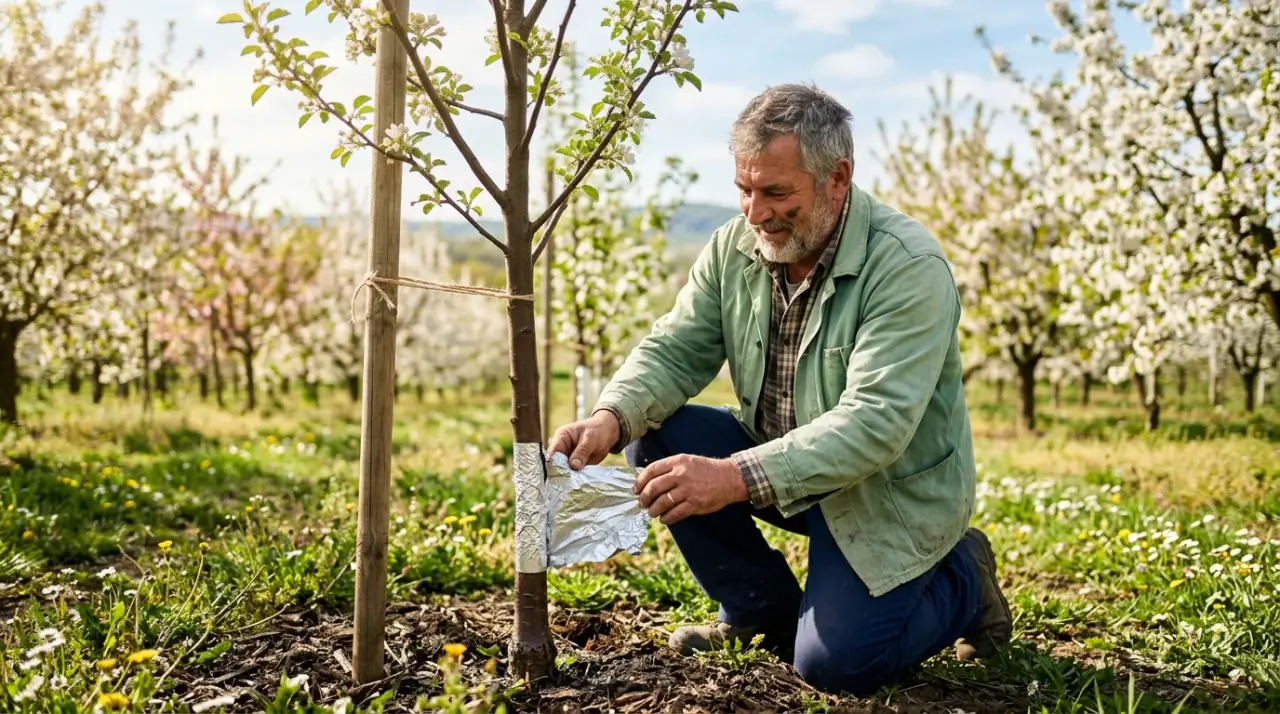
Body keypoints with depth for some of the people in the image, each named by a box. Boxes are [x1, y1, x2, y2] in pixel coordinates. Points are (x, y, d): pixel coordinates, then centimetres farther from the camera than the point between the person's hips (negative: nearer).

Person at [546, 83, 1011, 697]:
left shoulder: (909, 266, -26)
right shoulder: (735, 246, -6)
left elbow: (875, 422, -34)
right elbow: (674, 351, -7)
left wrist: (738, 478, -45)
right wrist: (612, 418, -29)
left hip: (889, 490, -6)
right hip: (780, 463, 6)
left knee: (835, 664, -19)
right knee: (658, 437, -14)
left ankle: (961, 577, 13)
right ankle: (765, 615, 5)